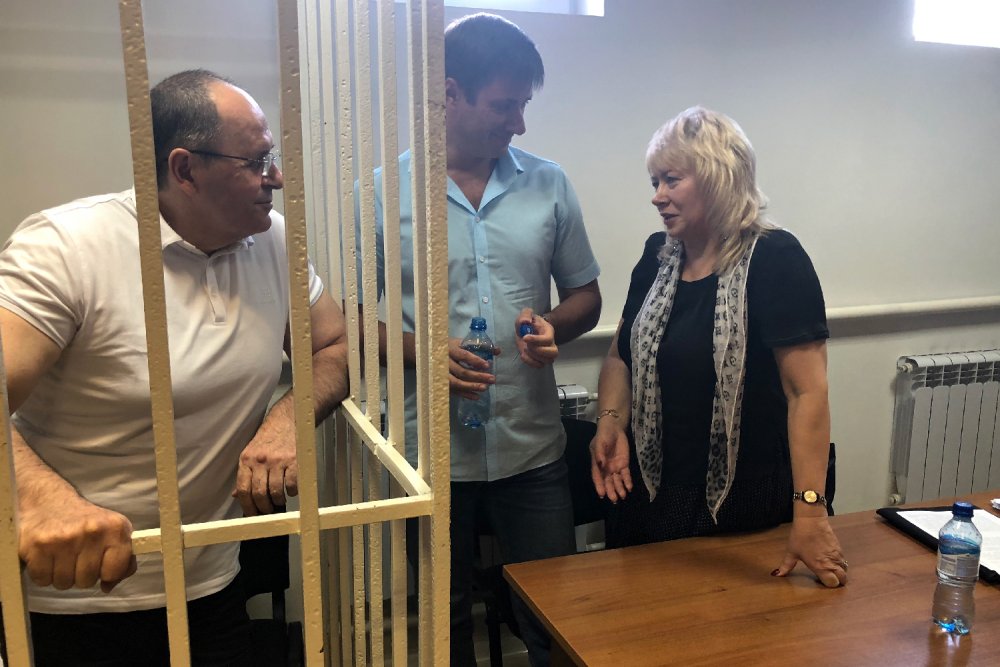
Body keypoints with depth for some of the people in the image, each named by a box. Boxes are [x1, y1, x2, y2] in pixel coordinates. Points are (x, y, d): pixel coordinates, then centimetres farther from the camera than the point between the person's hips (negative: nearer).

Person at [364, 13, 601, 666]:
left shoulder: (549, 184, 2)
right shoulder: (382, 190, -6)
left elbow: (585, 296, 10)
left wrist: (553, 325, -11)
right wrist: (419, 348, -18)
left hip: (533, 446, 2)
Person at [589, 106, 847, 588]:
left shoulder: (774, 260, -14)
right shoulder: (658, 256, 4)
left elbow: (808, 391, -21)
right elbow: (621, 355, 12)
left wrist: (810, 514, -26)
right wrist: (611, 421, -7)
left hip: (744, 510, -5)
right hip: (648, 496, 5)